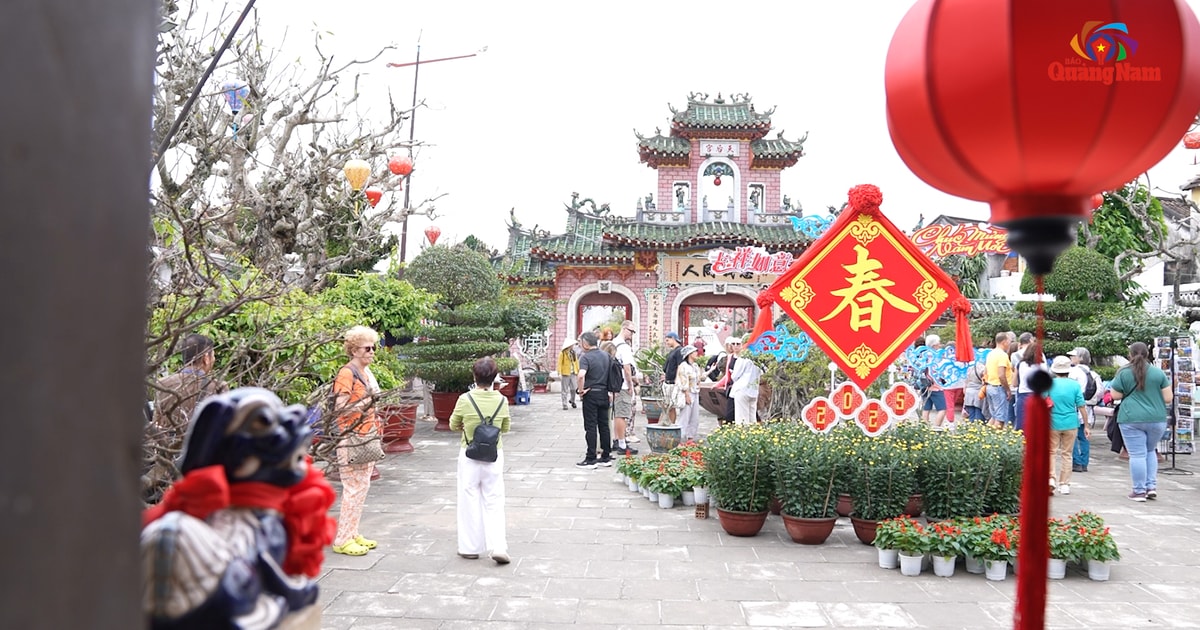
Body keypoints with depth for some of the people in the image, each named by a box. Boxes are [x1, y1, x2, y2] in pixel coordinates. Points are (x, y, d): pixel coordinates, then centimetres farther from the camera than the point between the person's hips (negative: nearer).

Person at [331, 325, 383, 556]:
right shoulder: (346, 374, -13)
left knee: (362, 486, 12)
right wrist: (365, 401, -29)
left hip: (367, 436, 9)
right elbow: (340, 407, -19)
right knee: (354, 489, -7)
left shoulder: (366, 372, 15)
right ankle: (342, 540, 0)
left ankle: (352, 534, 20)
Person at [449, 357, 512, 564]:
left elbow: (453, 425, 1)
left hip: (469, 456, -1)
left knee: (470, 500, 11)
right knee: (494, 502, 8)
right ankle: (498, 547, -1)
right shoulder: (501, 400, -8)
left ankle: (470, 547, 18)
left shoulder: (465, 399, -13)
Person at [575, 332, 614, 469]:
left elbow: (581, 375, -30)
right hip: (604, 393, 6)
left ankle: (590, 459, 2)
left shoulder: (585, 357, -14)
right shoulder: (606, 355, 7)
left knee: (590, 427, -1)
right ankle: (606, 457, 16)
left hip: (591, 395, -6)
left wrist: (581, 390, -16)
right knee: (604, 426, 11)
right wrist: (607, 388, 14)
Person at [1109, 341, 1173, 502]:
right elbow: (1168, 398, 2)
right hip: (1157, 419, 3)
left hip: (1131, 419, -3)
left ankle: (1139, 491, 3)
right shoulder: (1158, 373, 2)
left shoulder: (1123, 373, -3)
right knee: (1150, 451, 20)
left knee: (1137, 454, 0)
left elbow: (1115, 396, 2)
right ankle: (1152, 486, 14)